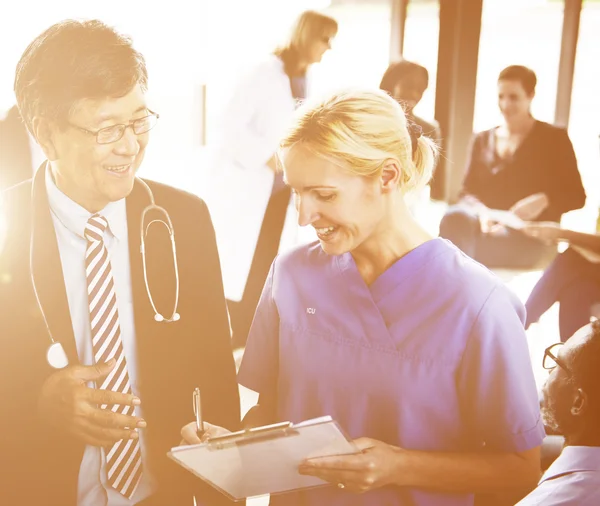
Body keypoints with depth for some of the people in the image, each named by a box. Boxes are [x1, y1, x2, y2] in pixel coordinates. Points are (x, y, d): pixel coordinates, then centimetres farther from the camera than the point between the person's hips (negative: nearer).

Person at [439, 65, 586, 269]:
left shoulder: (554, 138, 9)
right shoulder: (482, 140, 20)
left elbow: (576, 196, 3)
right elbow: (468, 191, 11)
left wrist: (543, 200, -19)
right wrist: (481, 211, -14)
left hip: (532, 236, -3)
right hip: (487, 225, 3)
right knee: (455, 218, -34)